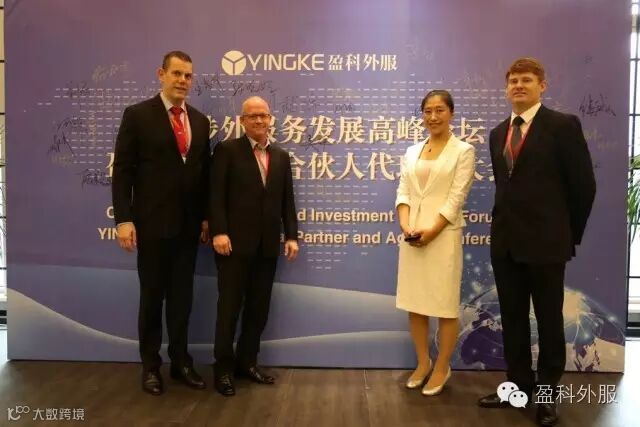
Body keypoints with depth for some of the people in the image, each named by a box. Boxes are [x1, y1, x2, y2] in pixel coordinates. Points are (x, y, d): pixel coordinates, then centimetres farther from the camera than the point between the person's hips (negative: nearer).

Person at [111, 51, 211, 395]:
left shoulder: (200, 120, 9)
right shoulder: (137, 115, -4)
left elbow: (204, 171, 11)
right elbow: (122, 170, -7)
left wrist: (206, 216, 8)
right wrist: (124, 218, -13)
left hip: (188, 223, 4)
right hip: (152, 222, -4)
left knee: (182, 295, 12)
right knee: (152, 295, 8)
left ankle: (180, 361, 26)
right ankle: (150, 365, 23)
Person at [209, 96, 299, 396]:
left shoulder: (281, 156, 15)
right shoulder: (227, 150, 0)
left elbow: (287, 200, 13)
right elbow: (216, 195, -8)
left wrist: (291, 235, 5)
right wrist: (219, 232, -17)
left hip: (267, 245, 5)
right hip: (235, 242, -5)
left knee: (259, 308, 10)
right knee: (229, 307, 3)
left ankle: (247, 362, 25)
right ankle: (223, 368, 16)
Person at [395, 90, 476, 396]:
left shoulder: (463, 151, -1)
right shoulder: (412, 152, 13)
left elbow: (456, 197, -9)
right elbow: (403, 192, 6)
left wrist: (431, 231, -17)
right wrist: (406, 226, -10)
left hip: (444, 235, -5)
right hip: (412, 235, 5)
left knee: (445, 305, 3)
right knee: (414, 303, 11)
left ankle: (442, 368, 19)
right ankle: (423, 363, 27)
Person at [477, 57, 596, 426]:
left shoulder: (563, 125, -7)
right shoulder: (499, 133, 12)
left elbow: (584, 185, -5)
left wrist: (570, 234, 0)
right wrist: (506, 225, 12)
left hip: (545, 242, -6)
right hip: (505, 241, 6)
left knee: (549, 320, 8)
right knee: (512, 318, 13)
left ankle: (547, 393, 24)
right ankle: (519, 385, 28)